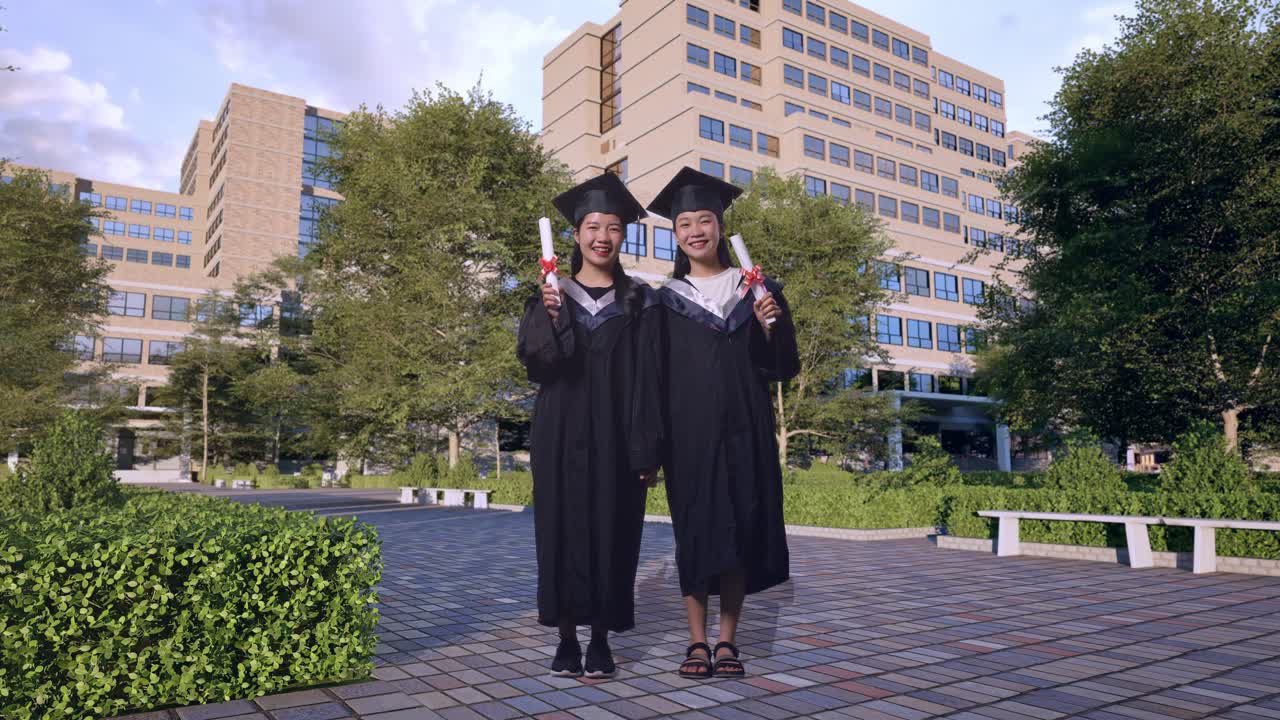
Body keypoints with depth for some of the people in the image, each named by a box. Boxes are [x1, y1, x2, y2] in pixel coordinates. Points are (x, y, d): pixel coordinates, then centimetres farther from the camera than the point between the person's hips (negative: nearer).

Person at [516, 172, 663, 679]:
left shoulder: (639, 303, 6)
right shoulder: (550, 297, 8)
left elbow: (648, 380, 0)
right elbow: (534, 364, -4)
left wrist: (648, 449, -8)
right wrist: (551, 317, -22)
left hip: (614, 438, 0)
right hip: (562, 436, 1)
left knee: (610, 533, 3)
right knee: (563, 531, 3)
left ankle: (601, 639, 15)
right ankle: (567, 638, 14)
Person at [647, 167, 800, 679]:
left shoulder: (756, 291, 9)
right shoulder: (666, 301, 7)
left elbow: (780, 367, 6)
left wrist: (768, 327, -12)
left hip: (742, 428, 1)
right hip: (688, 431, -1)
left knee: (740, 530, 3)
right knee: (694, 531, 1)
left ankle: (727, 641, 14)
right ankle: (697, 642, 11)